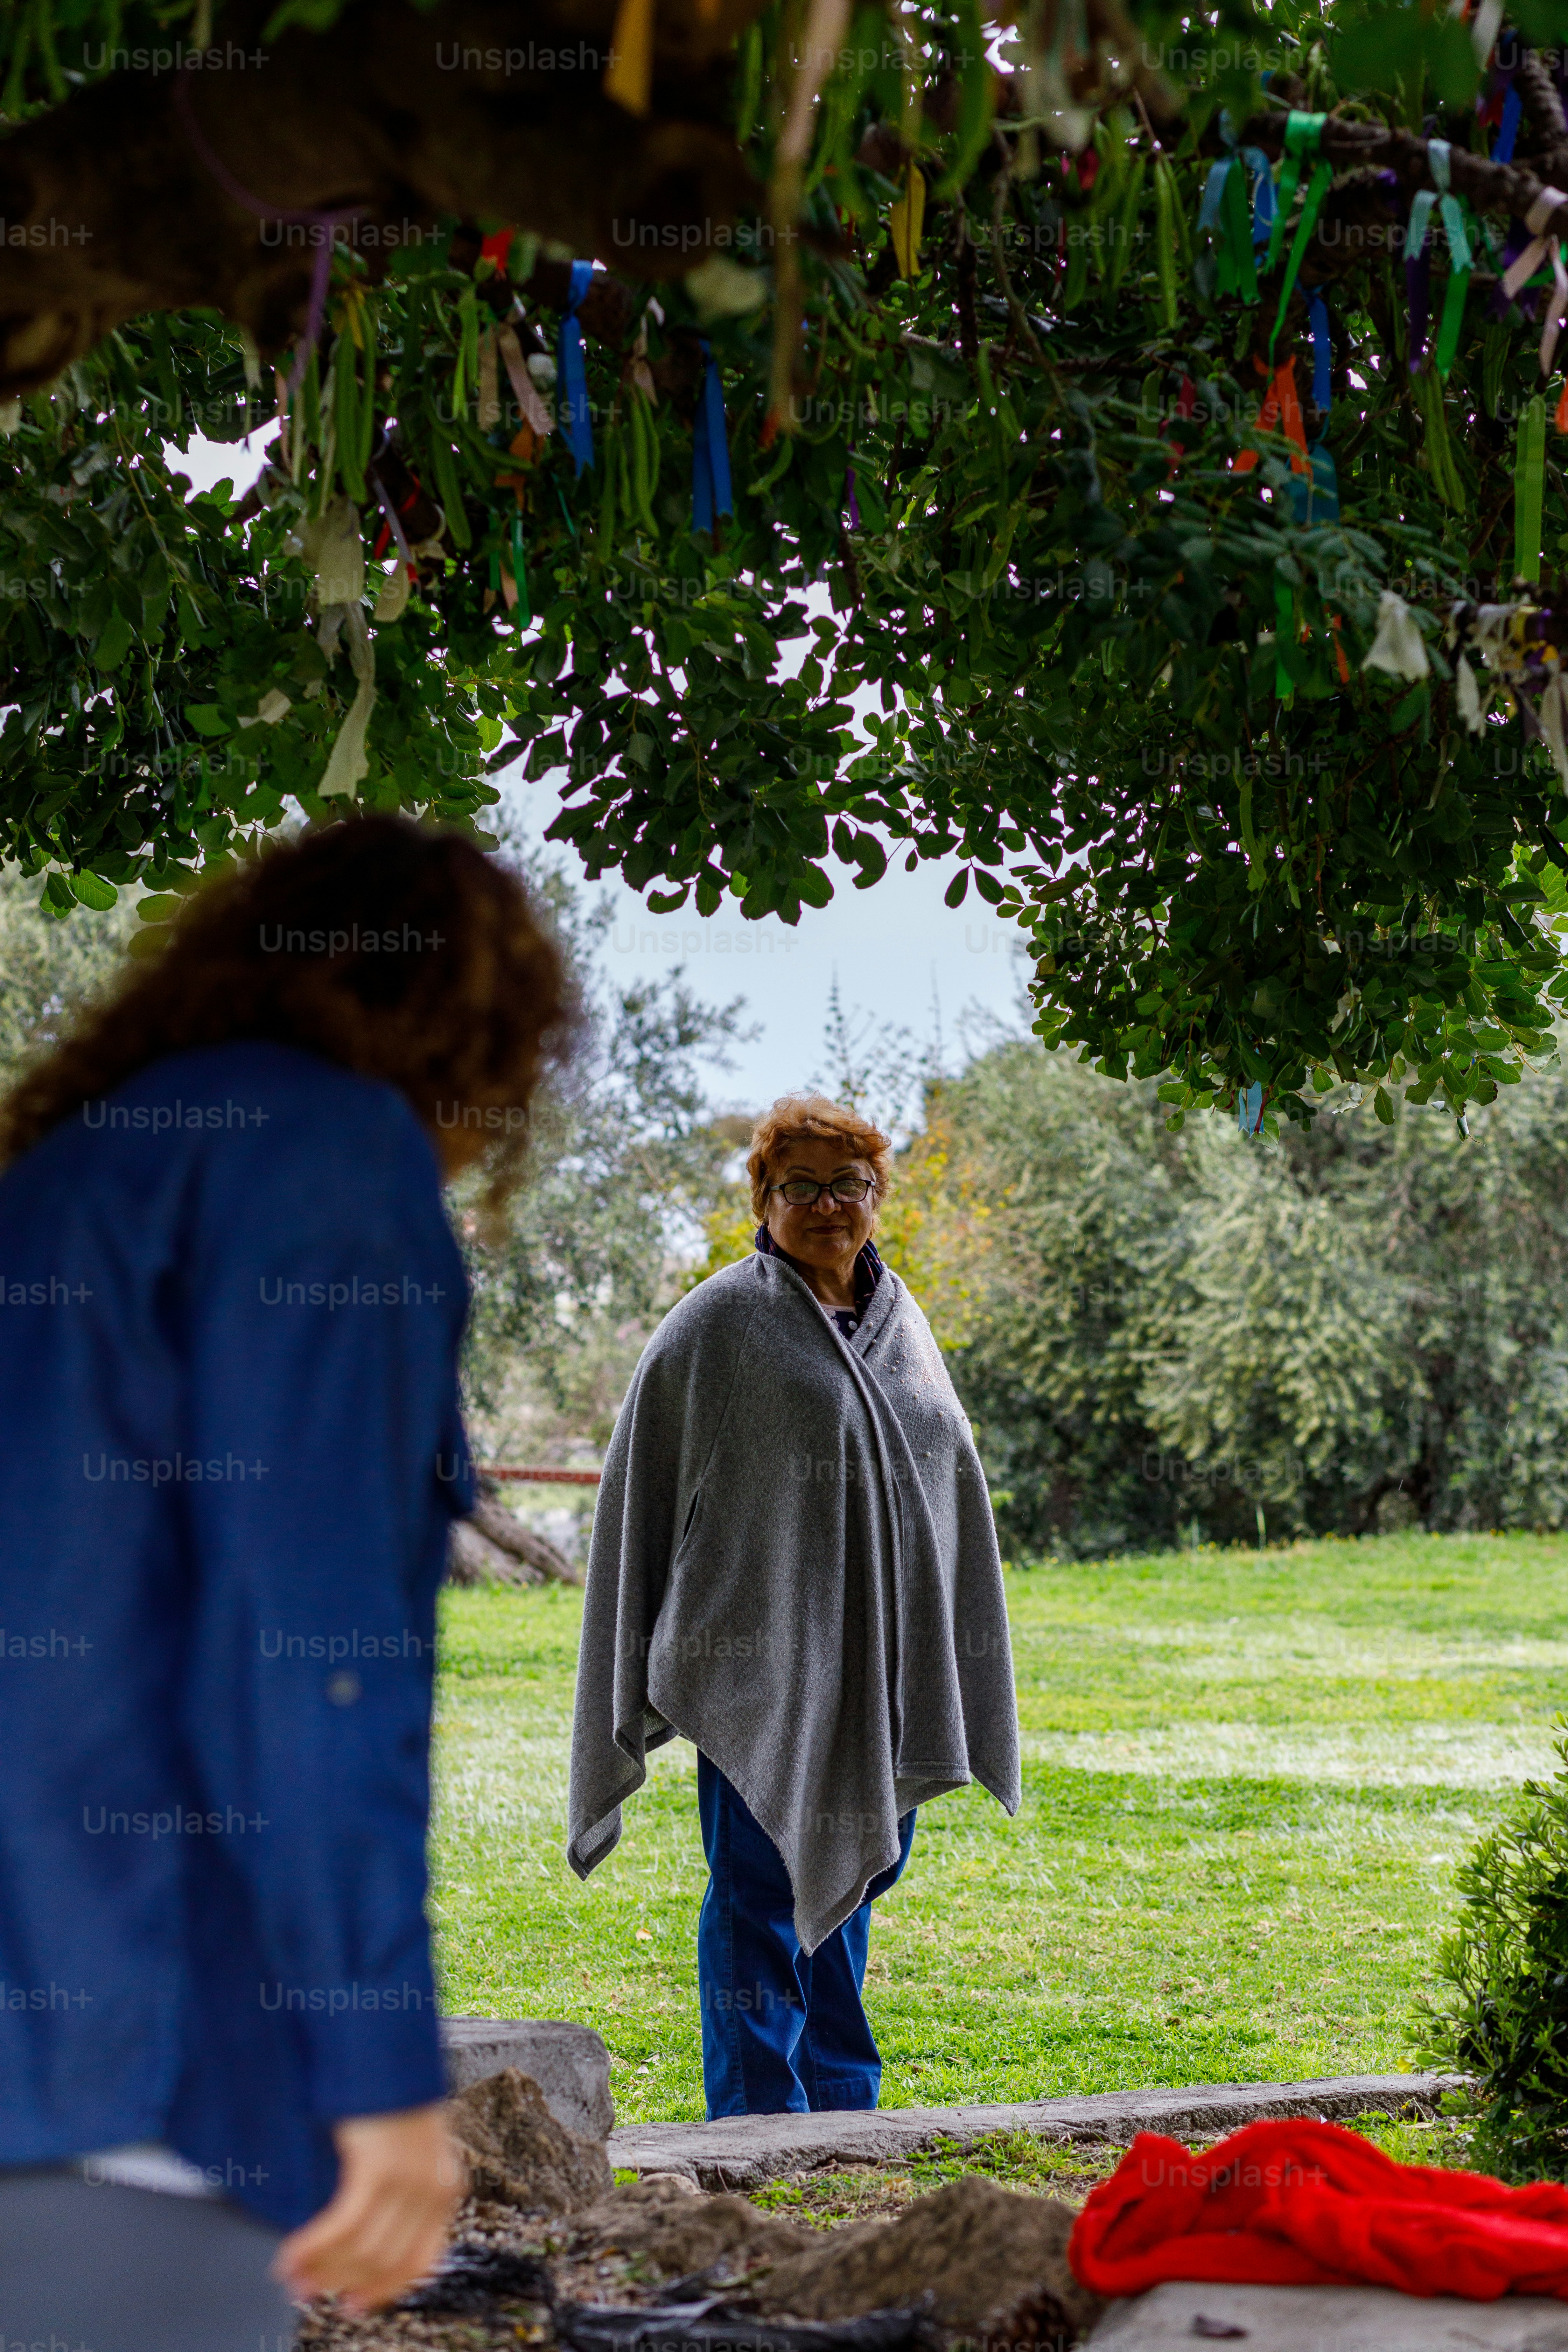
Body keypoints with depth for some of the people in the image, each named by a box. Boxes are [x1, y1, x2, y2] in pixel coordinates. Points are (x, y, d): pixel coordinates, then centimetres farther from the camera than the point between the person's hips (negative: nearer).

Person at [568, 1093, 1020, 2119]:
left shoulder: (901, 1321, 12)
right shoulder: (718, 1324, -6)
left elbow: (947, 1480, 19)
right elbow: (644, 1491, -3)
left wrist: (956, 1675, 17)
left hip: (880, 1662, 6)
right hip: (762, 1661, -6)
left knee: (850, 1872, 14)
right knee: (762, 1889, -3)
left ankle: (843, 2109, 26)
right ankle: (760, 2119, 4)